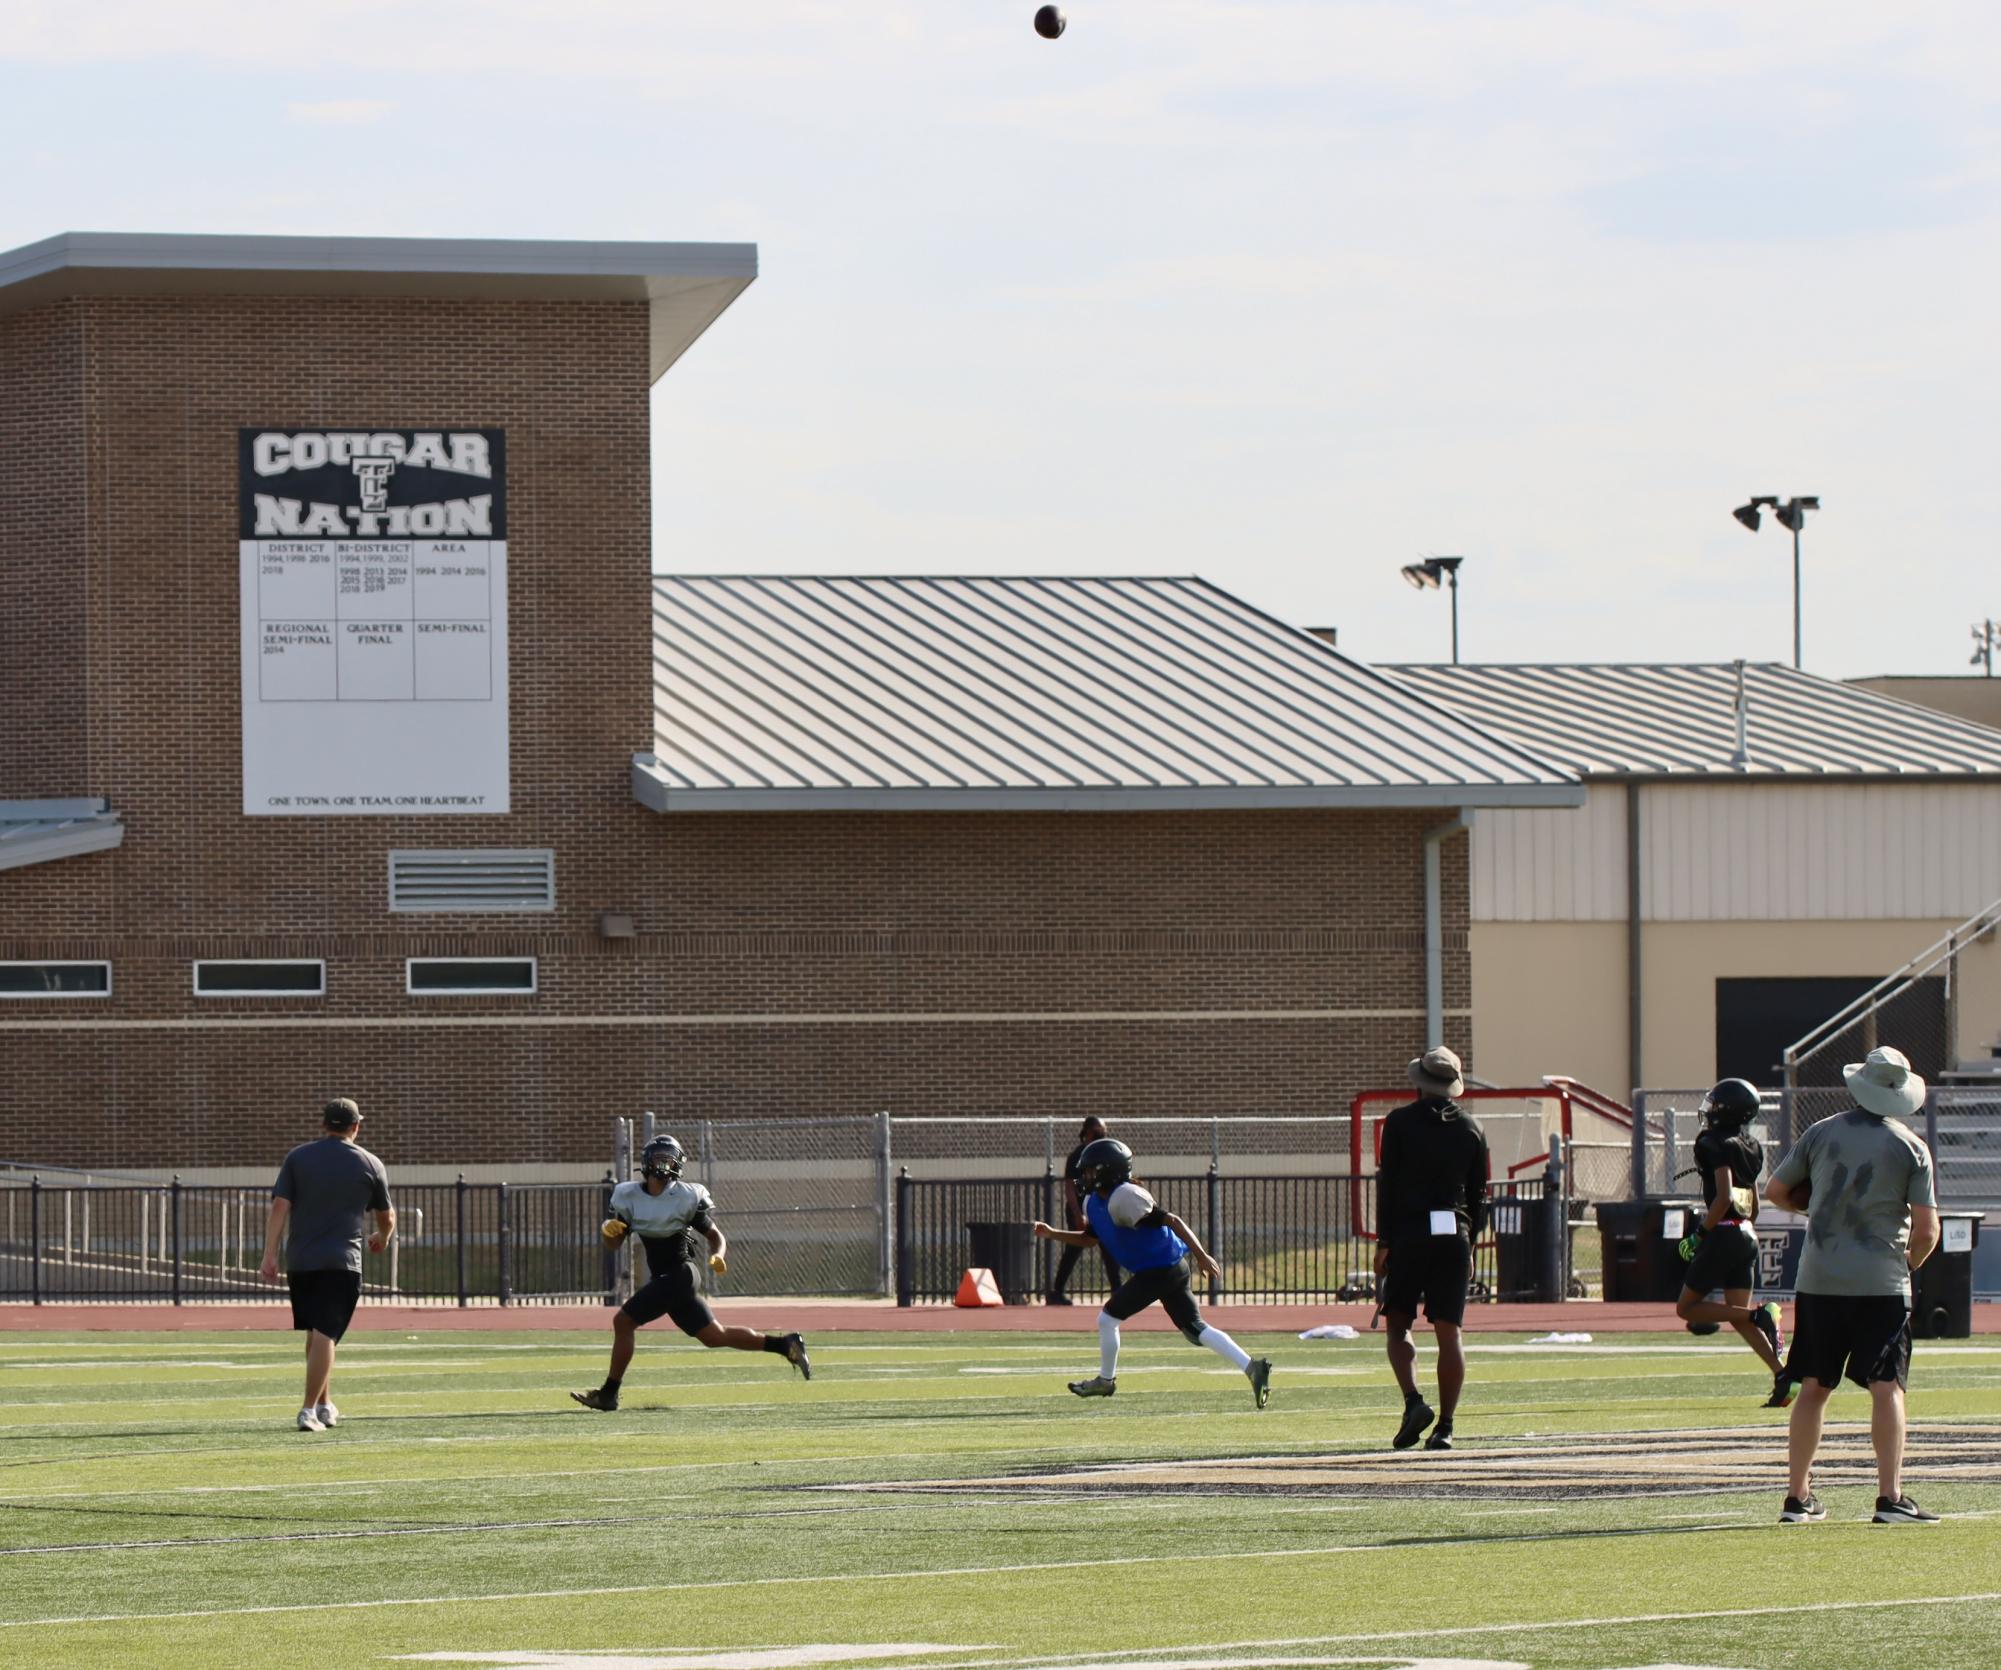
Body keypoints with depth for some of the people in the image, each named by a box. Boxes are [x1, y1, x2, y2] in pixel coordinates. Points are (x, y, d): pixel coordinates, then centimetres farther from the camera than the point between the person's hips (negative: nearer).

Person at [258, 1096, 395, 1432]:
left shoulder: (298, 1158, 7)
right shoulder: (369, 1164, 5)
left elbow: (279, 1207, -3)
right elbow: (387, 1217, 16)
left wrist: (270, 1253, -5)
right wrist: (382, 1238, 38)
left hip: (300, 1261, 3)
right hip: (342, 1262, -3)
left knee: (315, 1333, 17)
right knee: (325, 1334, -8)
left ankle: (325, 1405, 26)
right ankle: (310, 1409, -18)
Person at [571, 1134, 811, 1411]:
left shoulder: (687, 1197, -11)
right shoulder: (629, 1195, 4)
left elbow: (714, 1235, -3)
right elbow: (613, 1243, 8)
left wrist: (716, 1256, -24)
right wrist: (609, 1229, -16)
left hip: (679, 1275, -7)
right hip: (664, 1279, 7)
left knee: (623, 1322, -13)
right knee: (715, 1336, 12)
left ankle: (608, 1393, -6)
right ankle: (785, 1345, 21)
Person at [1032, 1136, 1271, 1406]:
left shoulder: (1123, 1197, -19)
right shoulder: (1094, 1202, 12)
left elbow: (1170, 1220, -23)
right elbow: (1090, 1238, 28)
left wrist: (1201, 1256, -28)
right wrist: (1051, 1234, 17)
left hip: (1158, 1269, -10)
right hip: (1173, 1269, 10)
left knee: (1108, 1318, 3)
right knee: (1194, 1329, 7)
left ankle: (1105, 1381, 18)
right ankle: (1251, 1366, -3)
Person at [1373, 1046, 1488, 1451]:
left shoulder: (1400, 1121, 0)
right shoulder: (1471, 1128, 9)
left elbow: (1388, 1184, -4)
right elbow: (1479, 1193, 12)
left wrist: (1384, 1242, -2)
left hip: (1409, 1234, -3)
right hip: (1454, 1237, 3)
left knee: (1398, 1324, 5)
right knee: (1449, 1331, 3)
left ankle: (1413, 1401, -17)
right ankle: (1445, 1426, -1)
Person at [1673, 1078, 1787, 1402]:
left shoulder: (1718, 1145, -13)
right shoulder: (1751, 1147, 13)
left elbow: (1724, 1198, -22)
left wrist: (1700, 1234, -14)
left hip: (1723, 1236, -8)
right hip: (1747, 1236, 8)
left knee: (1687, 1308, 2)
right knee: (1738, 1314, 10)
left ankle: (1760, 1316, -15)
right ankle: (1782, 1376, -6)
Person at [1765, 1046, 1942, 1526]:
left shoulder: (1821, 1134, 4)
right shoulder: (1911, 1147, -3)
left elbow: (1775, 1191, 13)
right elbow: (1927, 1229, -6)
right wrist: (1906, 1265, 13)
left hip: (1819, 1281, 3)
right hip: (1881, 1283, -3)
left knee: (1813, 1387, 11)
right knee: (1886, 1388, -5)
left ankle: (1797, 1497, 14)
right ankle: (1890, 1496, -15)